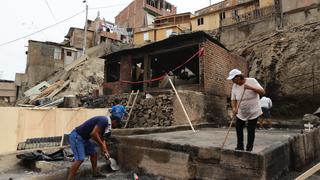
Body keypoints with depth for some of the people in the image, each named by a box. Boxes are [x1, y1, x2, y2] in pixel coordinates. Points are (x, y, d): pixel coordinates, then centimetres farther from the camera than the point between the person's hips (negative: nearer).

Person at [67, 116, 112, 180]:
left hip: (83, 138, 10)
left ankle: (95, 172, 29)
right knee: (80, 159, -16)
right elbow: (93, 133, -28)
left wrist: (106, 151, 14)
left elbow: (101, 139, 19)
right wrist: (102, 145, -15)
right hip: (76, 136, -10)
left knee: (93, 153, 16)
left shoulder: (104, 123, 11)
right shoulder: (104, 121, -19)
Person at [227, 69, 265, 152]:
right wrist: (234, 108, -23)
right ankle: (240, 147, 29)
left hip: (253, 112, -4)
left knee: (250, 131, 0)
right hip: (241, 112, 4)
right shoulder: (235, 86, -5)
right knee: (238, 128, 10)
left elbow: (262, 92, -20)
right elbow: (233, 99, -4)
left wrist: (251, 88, -34)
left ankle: (249, 149, 16)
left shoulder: (252, 81, -16)